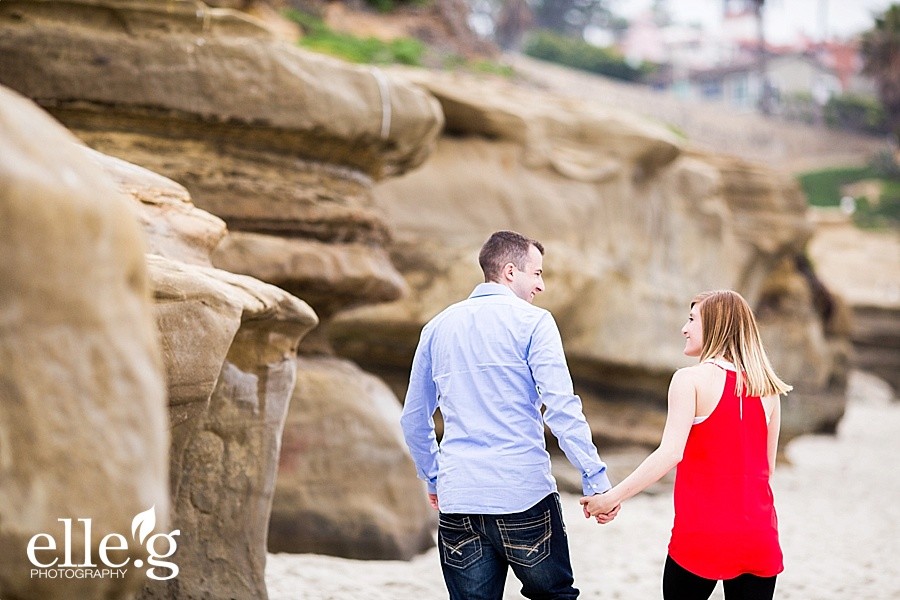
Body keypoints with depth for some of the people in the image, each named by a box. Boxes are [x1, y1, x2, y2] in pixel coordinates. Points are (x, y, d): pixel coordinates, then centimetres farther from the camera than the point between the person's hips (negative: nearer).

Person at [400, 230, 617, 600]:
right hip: (524, 496, -4)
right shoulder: (532, 322, -3)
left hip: (458, 501, 4)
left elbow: (414, 420, 20)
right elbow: (561, 407, -13)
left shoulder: (438, 327, 13)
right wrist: (596, 481, -11)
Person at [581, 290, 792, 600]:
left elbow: (670, 452, -18)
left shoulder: (691, 379, -8)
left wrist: (611, 497, -17)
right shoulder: (767, 389, 8)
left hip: (702, 535, -4)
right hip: (759, 539, 4)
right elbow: (767, 466, 14)